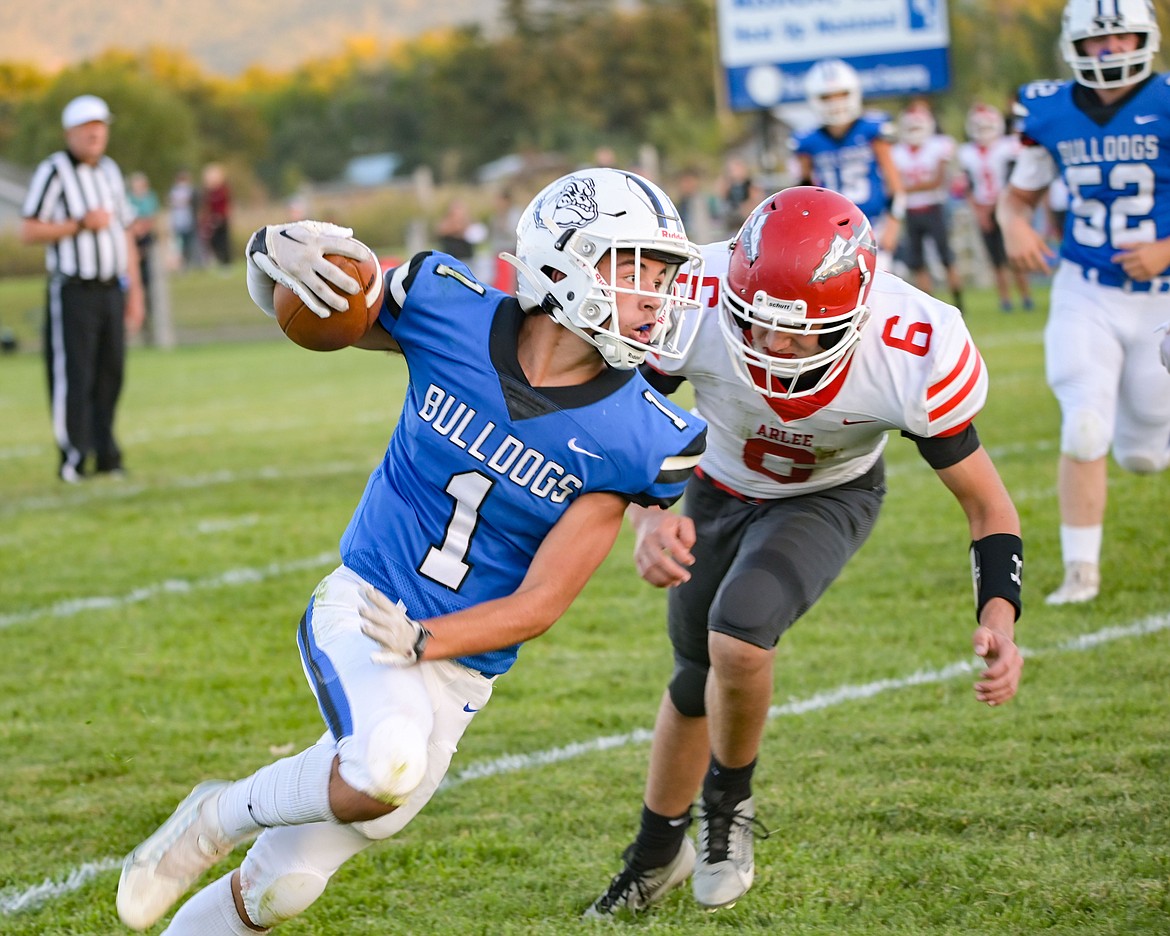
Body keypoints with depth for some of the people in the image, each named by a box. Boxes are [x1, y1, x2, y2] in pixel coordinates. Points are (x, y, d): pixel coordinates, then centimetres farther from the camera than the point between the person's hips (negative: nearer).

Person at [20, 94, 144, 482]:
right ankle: (73, 458, -5)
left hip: (111, 289, 6)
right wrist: (80, 224, -16)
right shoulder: (53, 172, -6)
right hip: (73, 290, -6)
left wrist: (134, 289, 16)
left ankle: (105, 455, 14)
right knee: (73, 375, -8)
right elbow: (29, 231, -10)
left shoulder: (110, 172, 15)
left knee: (110, 374, 7)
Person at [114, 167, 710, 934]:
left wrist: (422, 640, -25)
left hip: (457, 665, 2)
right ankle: (222, 816, -4)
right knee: (389, 768, -33)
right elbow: (287, 303, 3)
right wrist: (277, 251, -21)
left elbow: (540, 605, -10)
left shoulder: (635, 440, -13)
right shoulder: (451, 315, -12)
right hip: (361, 604, -2)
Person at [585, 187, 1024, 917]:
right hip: (720, 490, 2)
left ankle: (729, 800, 2)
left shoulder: (914, 354, -37)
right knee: (697, 680, 15)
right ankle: (657, 855, 42)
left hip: (829, 498, -2)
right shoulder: (693, 302, -36)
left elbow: (987, 503, -25)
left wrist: (999, 615, -41)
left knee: (737, 635, -28)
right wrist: (648, 519, -36)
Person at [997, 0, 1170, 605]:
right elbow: (1019, 192, 14)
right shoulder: (1053, 115, -2)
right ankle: (1081, 571, -1)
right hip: (1085, 297, 1)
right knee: (1084, 431, -12)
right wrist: (1014, 224, -8)